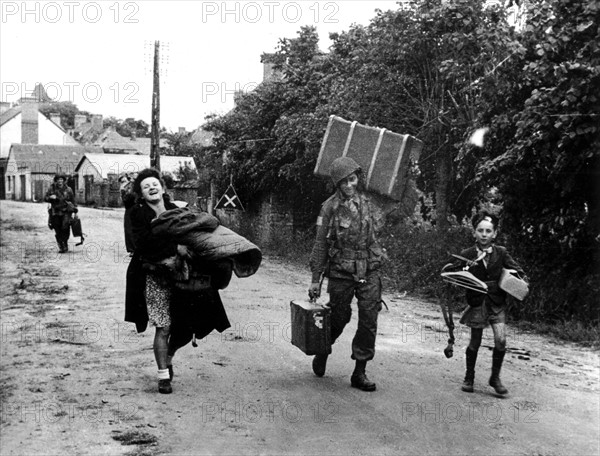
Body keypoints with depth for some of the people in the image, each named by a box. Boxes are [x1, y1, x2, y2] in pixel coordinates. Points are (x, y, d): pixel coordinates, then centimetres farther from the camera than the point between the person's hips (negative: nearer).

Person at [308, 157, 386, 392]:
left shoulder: (369, 201, 3)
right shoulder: (331, 207, -8)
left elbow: (377, 227, 24)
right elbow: (320, 244, -5)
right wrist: (315, 279, -4)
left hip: (369, 272, 3)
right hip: (341, 273, -3)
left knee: (369, 322, -1)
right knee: (338, 319, 9)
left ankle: (360, 372, 8)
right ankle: (322, 352, 38)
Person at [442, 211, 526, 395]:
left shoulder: (501, 252, 0)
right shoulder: (466, 255, -3)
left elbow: (516, 270, 7)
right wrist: (450, 270, -20)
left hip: (497, 302, 1)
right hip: (476, 302, -1)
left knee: (500, 340, -13)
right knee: (475, 342, 7)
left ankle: (495, 377, 7)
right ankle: (469, 378, 26)